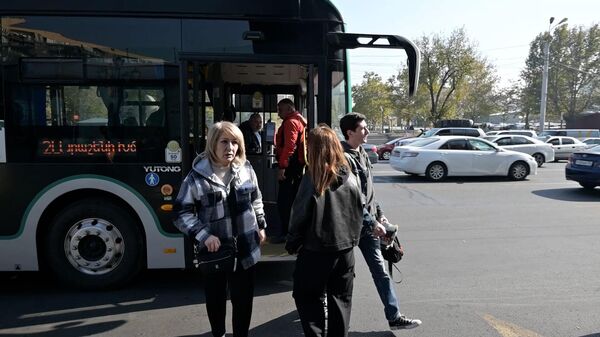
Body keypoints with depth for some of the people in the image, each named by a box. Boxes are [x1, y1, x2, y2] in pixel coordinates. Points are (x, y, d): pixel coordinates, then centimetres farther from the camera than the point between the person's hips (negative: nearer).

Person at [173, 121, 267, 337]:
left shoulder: (246, 170, -1)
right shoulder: (197, 176, -12)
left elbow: (256, 200, 14)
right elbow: (182, 213, -11)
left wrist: (261, 225, 14)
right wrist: (204, 235, -20)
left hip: (245, 248, 2)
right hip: (214, 250, -2)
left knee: (243, 298, 11)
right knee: (215, 297, 18)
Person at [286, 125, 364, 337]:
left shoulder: (312, 180, -17)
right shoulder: (350, 178, -4)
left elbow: (300, 216, -12)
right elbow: (359, 212, 5)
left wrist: (292, 245, 2)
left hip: (316, 250, -4)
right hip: (345, 248, 4)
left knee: (306, 297, 14)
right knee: (341, 300, 17)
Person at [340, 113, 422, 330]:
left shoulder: (362, 155, 10)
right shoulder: (344, 158, -18)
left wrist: (379, 214, 13)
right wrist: (372, 222, -20)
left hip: (367, 223, 8)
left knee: (380, 269, 8)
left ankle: (394, 316, 14)